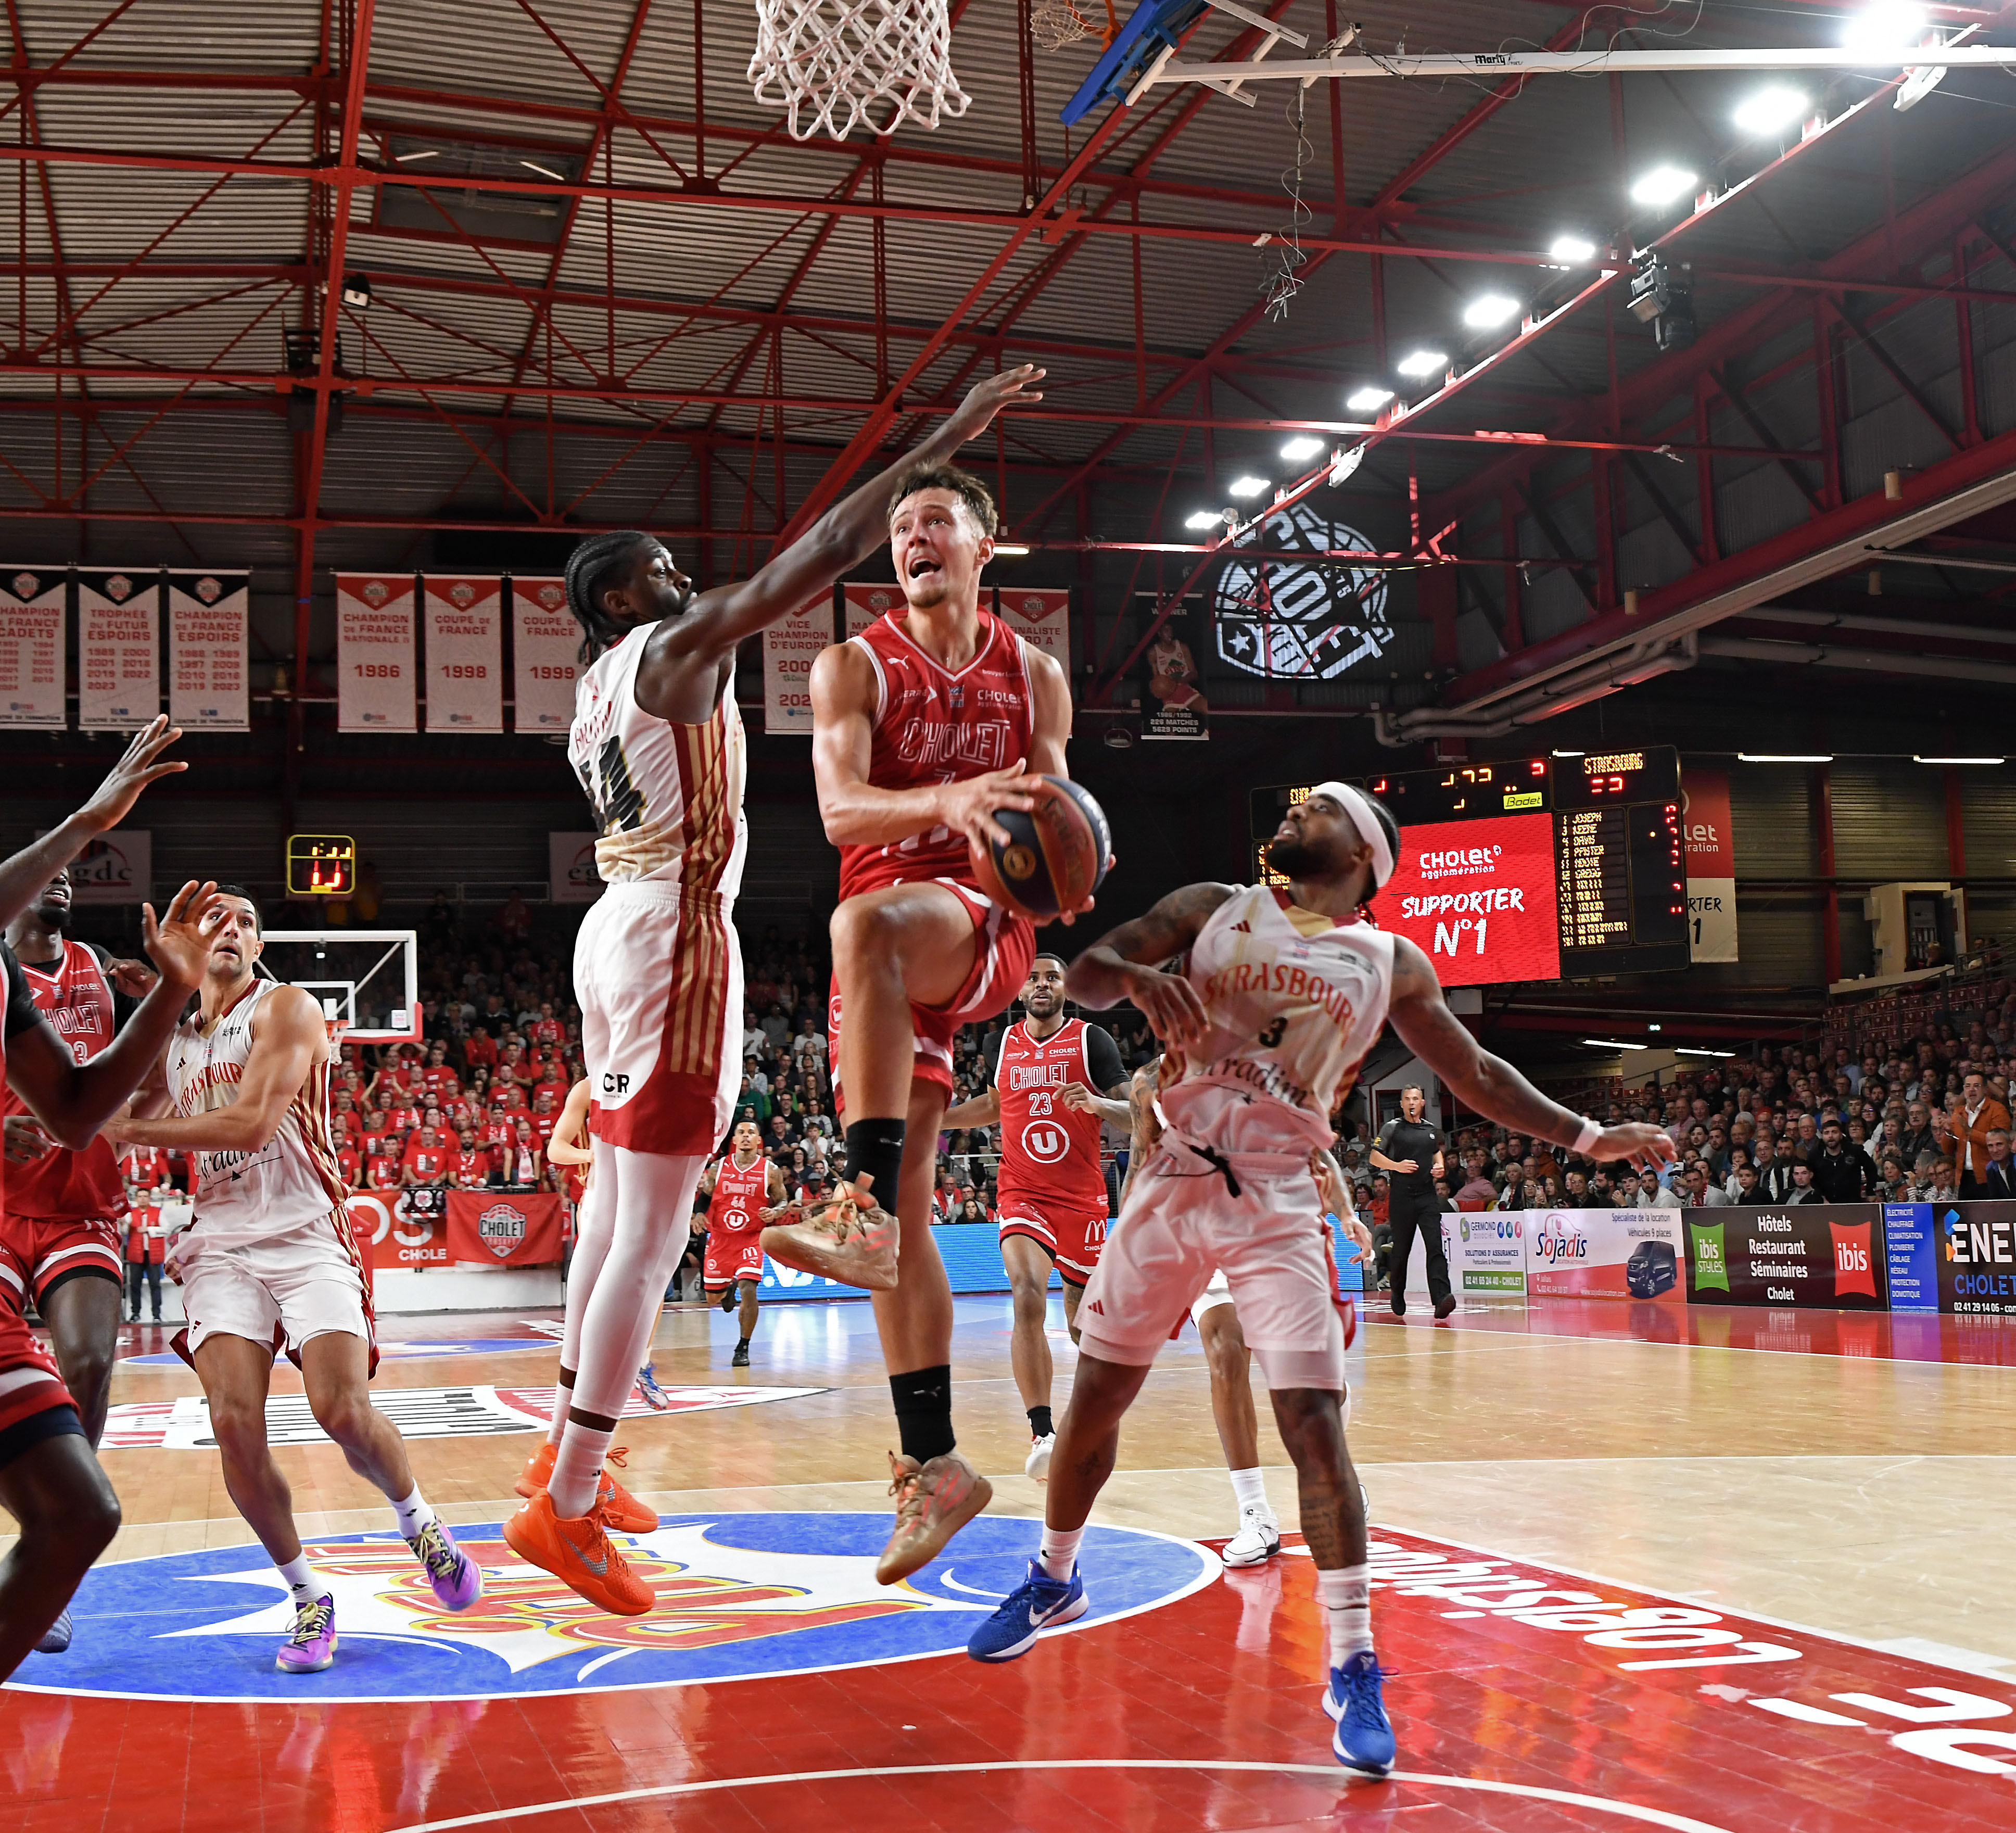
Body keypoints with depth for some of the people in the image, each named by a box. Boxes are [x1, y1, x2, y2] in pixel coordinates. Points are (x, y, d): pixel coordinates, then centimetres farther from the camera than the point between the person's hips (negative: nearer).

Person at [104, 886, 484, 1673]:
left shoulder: (285, 1010, -5)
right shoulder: (174, 1039, 15)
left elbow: (252, 1124, -16)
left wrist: (129, 1128, -13)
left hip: (306, 1236, -4)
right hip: (221, 1244, 4)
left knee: (344, 1413, -19)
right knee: (234, 1423, -16)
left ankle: (418, 1522, 15)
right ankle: (308, 1601, 2)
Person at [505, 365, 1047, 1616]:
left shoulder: (597, 696, 17)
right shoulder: (680, 647, -9)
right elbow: (834, 547, -16)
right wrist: (947, 441, -12)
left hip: (618, 927, 10)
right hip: (678, 938, -10)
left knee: (614, 1208, 17)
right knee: (653, 1233, -8)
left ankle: (573, 1455, 26)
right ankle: (564, 1508, -7)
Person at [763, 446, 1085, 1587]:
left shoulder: (1034, 675, 9)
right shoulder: (855, 668, 4)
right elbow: (841, 809, -12)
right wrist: (944, 801, -32)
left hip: (983, 925, -2)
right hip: (886, 957, 2)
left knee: (866, 922, -38)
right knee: (907, 1208, -1)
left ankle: (866, 1209, -40)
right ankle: (934, 1464, 7)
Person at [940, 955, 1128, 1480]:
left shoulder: (1092, 1040, -3)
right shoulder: (1005, 1043, 8)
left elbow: (1132, 1113, -7)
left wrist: (1096, 1103, -27)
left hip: (1082, 1198, -1)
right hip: (1023, 1195, 1)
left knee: (1082, 1322, 11)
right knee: (1028, 1299, -25)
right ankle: (1042, 1433, -27)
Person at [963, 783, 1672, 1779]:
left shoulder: (1390, 963, 8)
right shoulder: (1211, 908, 8)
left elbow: (1474, 1073, 15)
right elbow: (1083, 973, 1)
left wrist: (1585, 1137, 8)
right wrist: (1136, 978, -22)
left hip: (1276, 1208, -1)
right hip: (1172, 1182, 2)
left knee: (1313, 1420, -12)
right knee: (1097, 1393, 10)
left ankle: (1353, 1669, -2)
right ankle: (1054, 1580, 35)